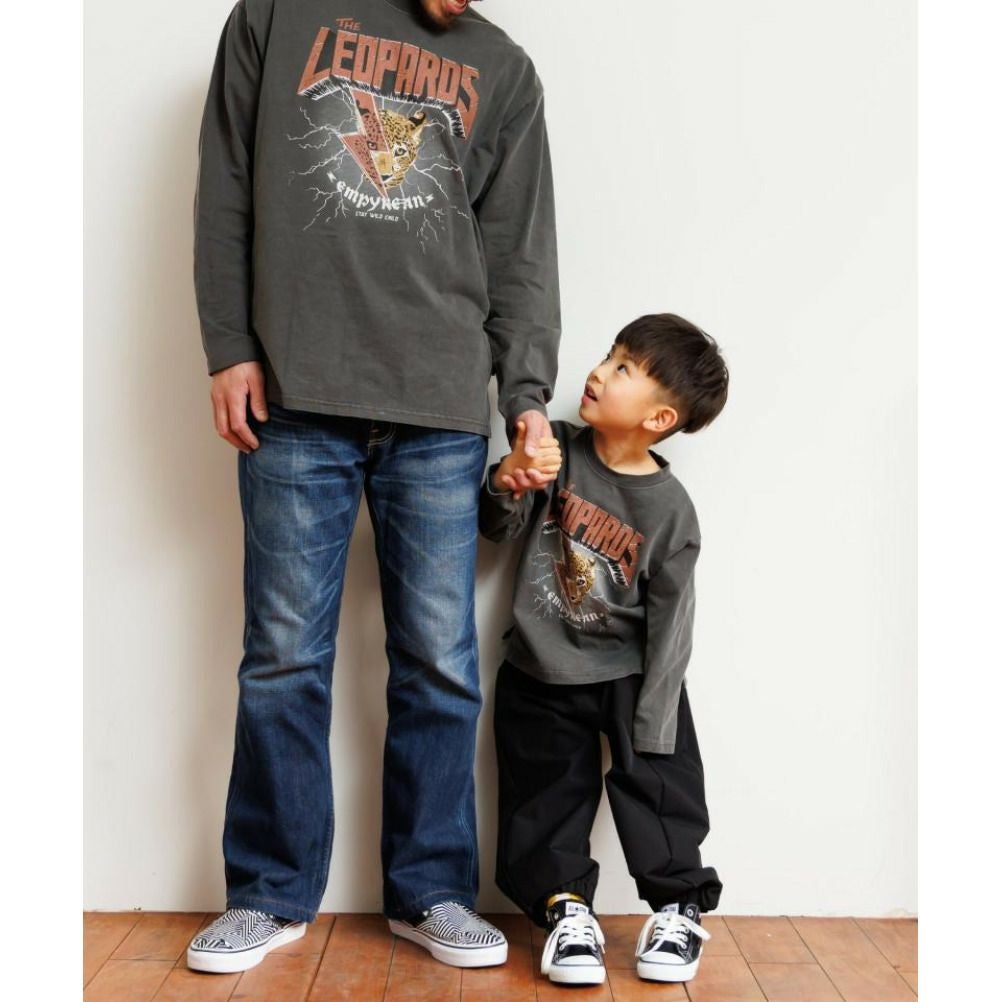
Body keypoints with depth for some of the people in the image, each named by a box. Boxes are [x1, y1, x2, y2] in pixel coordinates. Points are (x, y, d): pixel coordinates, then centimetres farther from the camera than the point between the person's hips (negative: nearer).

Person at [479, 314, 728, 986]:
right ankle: (566, 906, 19)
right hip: (539, 677, 3)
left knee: (659, 785, 1)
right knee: (547, 796, 6)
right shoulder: (559, 451, -7)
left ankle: (678, 906, 18)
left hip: (628, 676, -2)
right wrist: (510, 481, -28)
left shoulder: (669, 509, -14)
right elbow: (499, 527, -5)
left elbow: (669, 625, -11)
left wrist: (651, 733, -12)